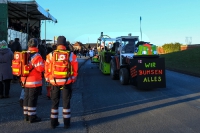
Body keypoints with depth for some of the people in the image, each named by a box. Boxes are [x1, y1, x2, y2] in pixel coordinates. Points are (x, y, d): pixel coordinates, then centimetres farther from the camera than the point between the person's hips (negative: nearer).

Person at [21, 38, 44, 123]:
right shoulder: (36, 56, -16)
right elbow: (41, 68, -21)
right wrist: (43, 63, -3)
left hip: (25, 80, 8)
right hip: (34, 81, -8)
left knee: (27, 97, 16)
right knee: (33, 98, -2)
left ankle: (26, 116, 24)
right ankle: (32, 117, 4)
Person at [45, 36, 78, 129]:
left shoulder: (50, 55, -2)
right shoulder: (71, 55, -5)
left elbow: (46, 69, -1)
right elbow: (75, 70, -4)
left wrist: (48, 79, 11)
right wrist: (73, 79, 9)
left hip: (54, 82, 1)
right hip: (67, 82, -1)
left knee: (54, 102, 14)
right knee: (66, 102, 10)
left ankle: (54, 122, 20)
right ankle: (66, 123, 15)